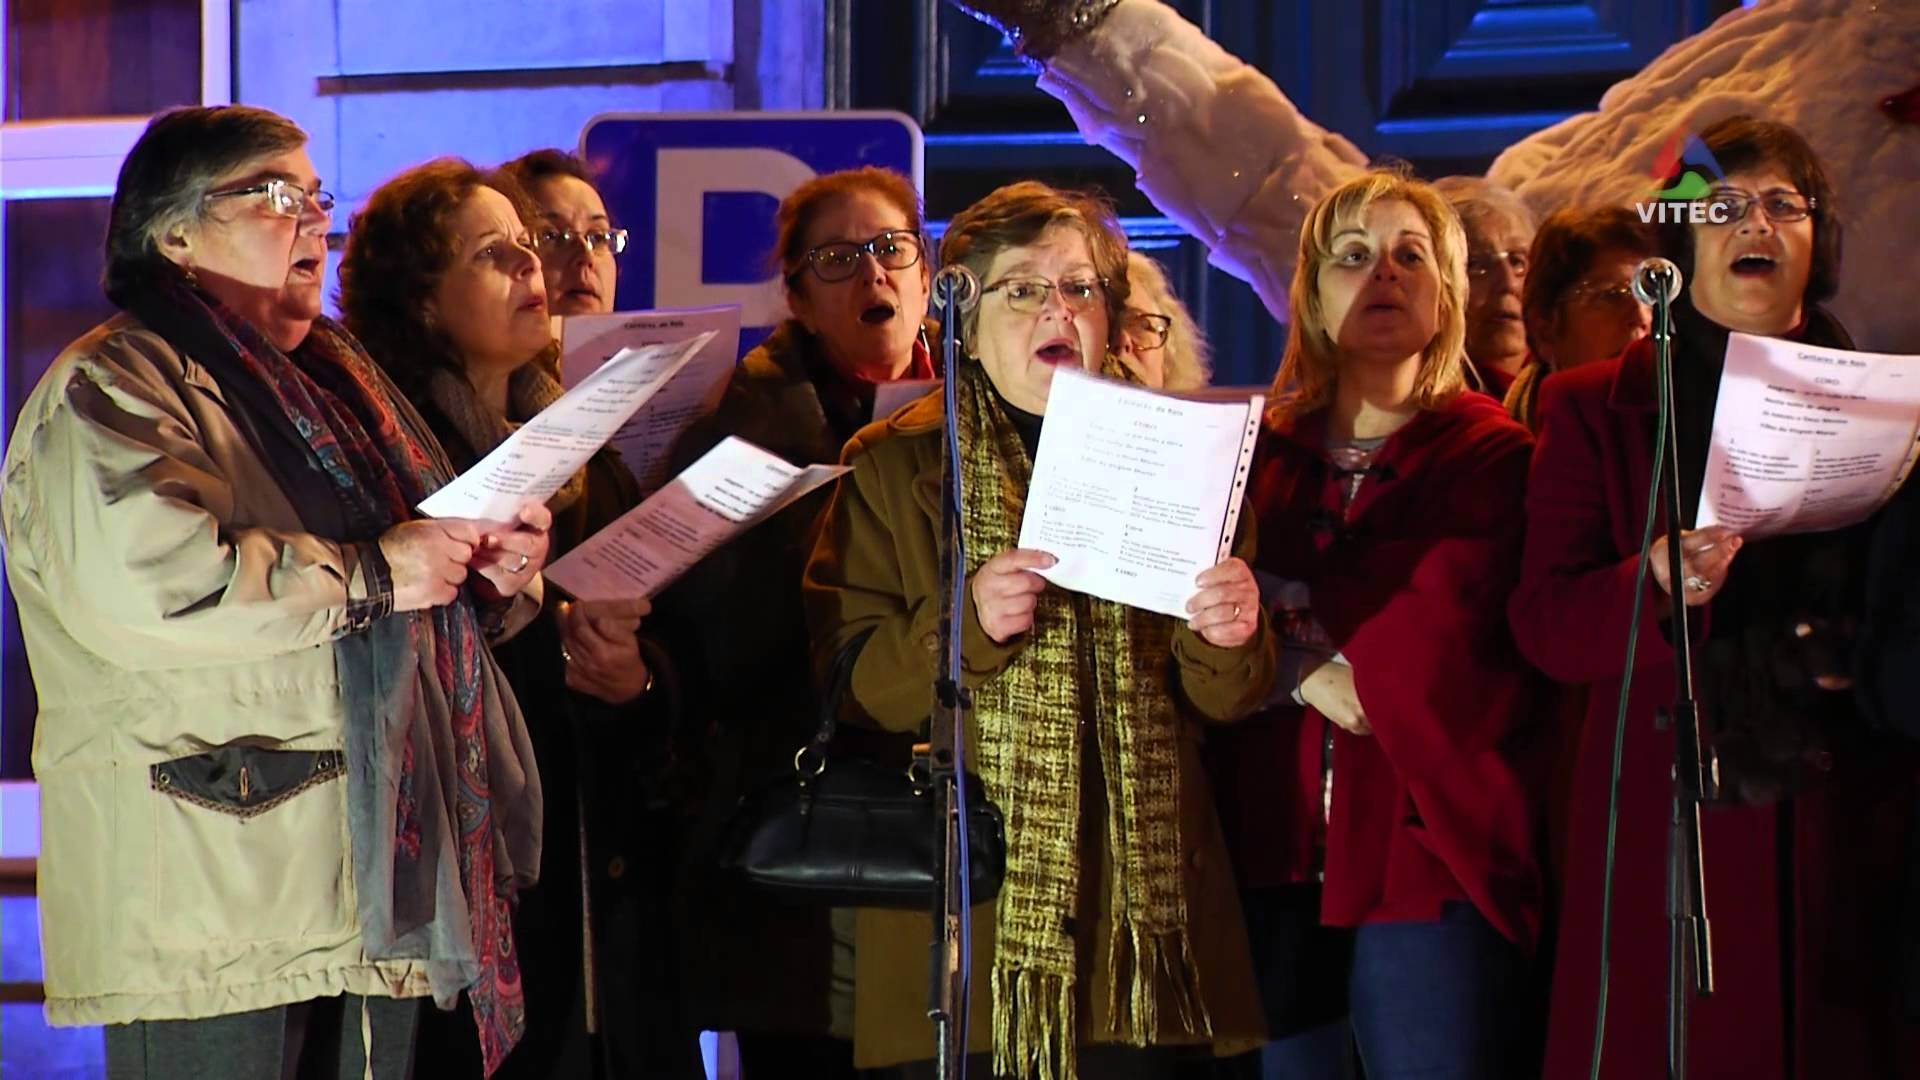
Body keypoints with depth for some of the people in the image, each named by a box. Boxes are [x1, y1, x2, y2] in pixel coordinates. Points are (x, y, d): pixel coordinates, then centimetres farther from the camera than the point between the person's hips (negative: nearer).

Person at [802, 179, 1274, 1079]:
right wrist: (965, 622, -20)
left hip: (1141, 896, 2)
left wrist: (1227, 640, -11)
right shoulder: (891, 467, 5)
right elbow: (848, 684, -4)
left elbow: (1225, 701, 11)